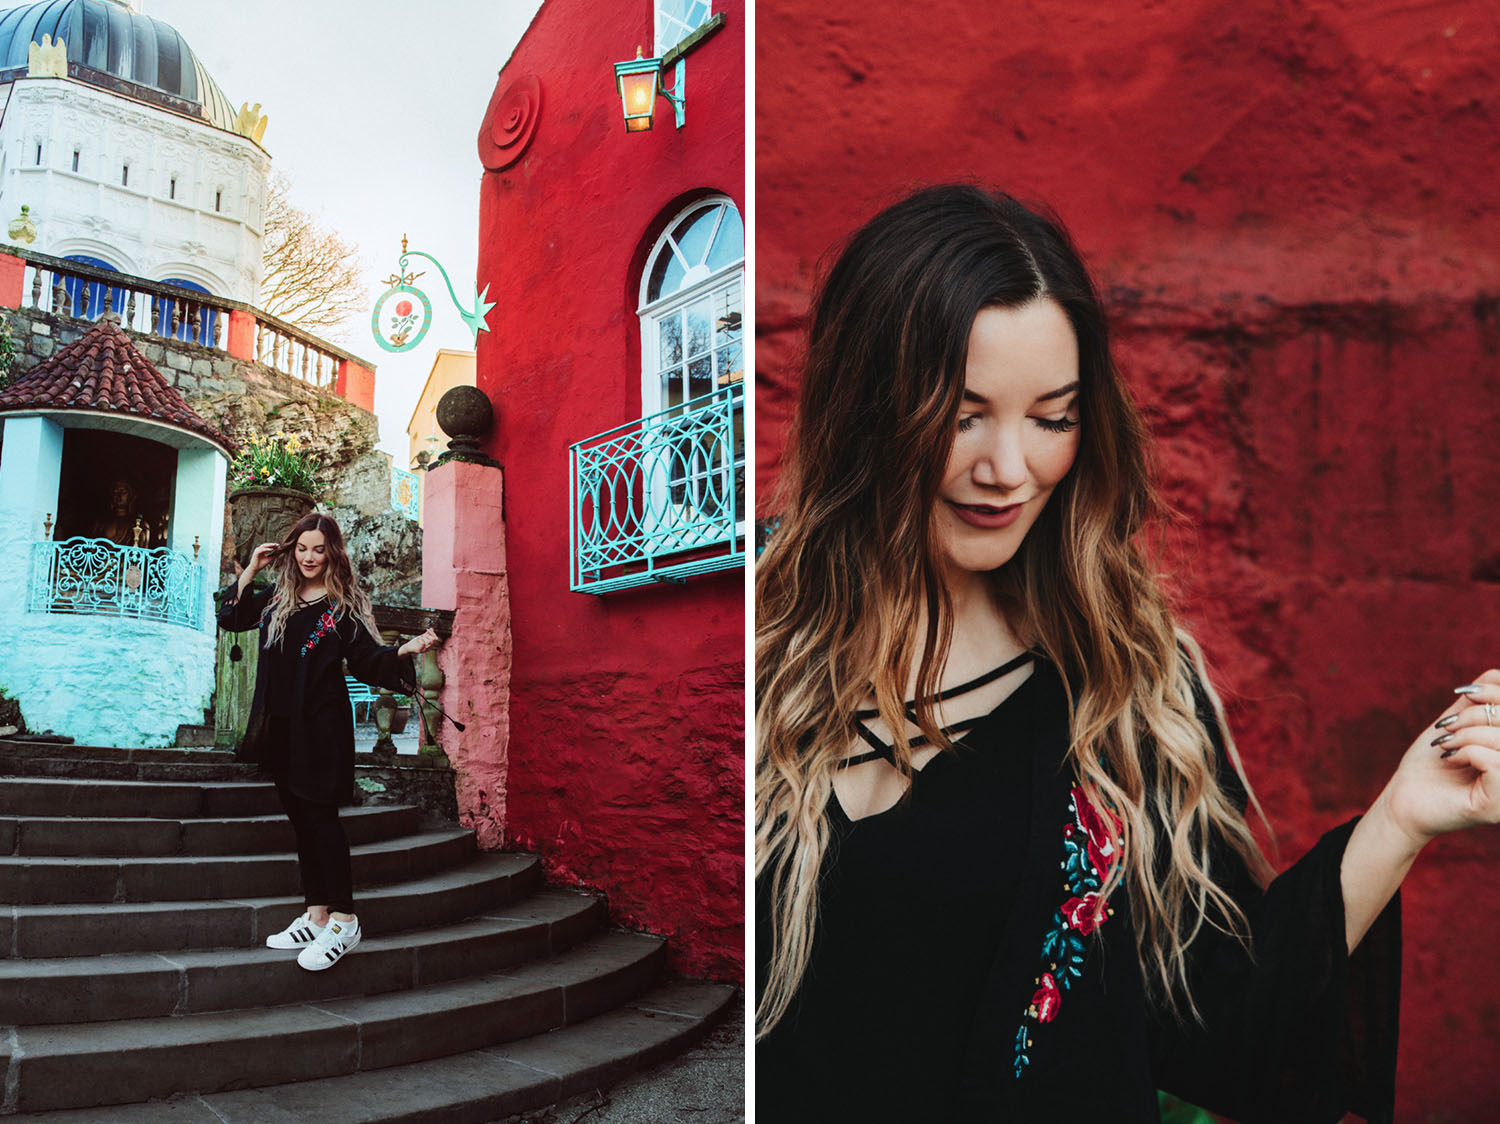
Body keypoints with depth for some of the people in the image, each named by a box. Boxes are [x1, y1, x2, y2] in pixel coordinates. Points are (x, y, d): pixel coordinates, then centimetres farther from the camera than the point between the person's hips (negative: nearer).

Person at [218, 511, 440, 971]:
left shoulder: (344, 606, -3)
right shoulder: (277, 597, 13)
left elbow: (367, 660, -6)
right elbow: (231, 618, 15)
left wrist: (405, 650, -25)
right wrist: (251, 570, 7)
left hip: (322, 726, -6)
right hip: (281, 725, 6)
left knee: (319, 814, -9)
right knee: (300, 818, 10)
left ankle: (343, 920, -5)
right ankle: (315, 916, 18)